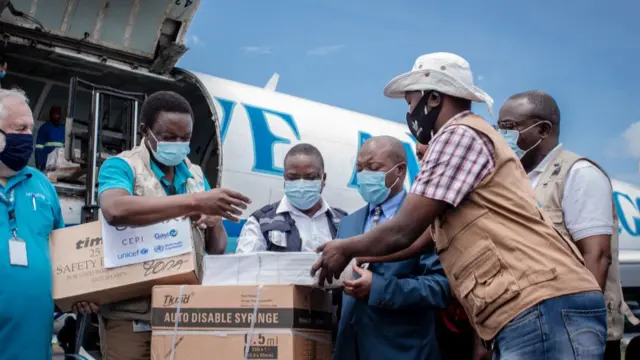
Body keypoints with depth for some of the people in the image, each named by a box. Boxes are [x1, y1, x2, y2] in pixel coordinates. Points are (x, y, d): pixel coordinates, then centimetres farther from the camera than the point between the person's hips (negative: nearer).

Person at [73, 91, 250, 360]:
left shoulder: (196, 175, 13)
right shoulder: (121, 166, -4)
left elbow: (217, 249, 15)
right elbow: (115, 210, -27)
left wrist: (213, 223, -9)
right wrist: (195, 202, -30)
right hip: (131, 315, -5)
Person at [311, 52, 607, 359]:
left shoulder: (460, 134, -4)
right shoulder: (464, 138, 28)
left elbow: (402, 232, -5)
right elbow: (427, 238, 32)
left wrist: (346, 249, 13)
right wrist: (356, 257, 35)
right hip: (530, 318, 10)